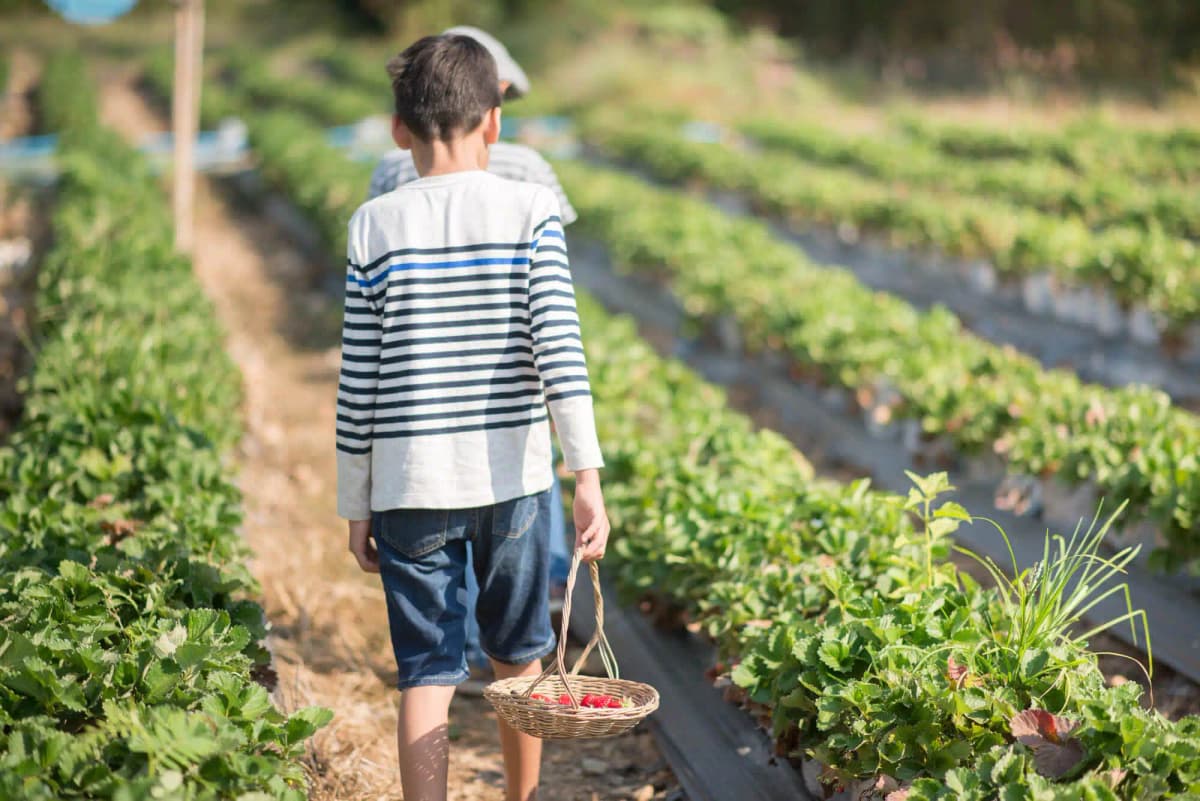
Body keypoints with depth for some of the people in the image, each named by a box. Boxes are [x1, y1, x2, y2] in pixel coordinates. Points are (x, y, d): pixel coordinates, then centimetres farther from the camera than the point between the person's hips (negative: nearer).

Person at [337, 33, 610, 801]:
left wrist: (357, 507, 8)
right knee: (520, 658, 19)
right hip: (512, 477, 1)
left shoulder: (376, 226, -1)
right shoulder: (531, 211, -3)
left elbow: (358, 384, 1)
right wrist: (588, 476, -15)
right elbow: (559, 348, -13)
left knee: (428, 677, 1)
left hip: (410, 485, -1)